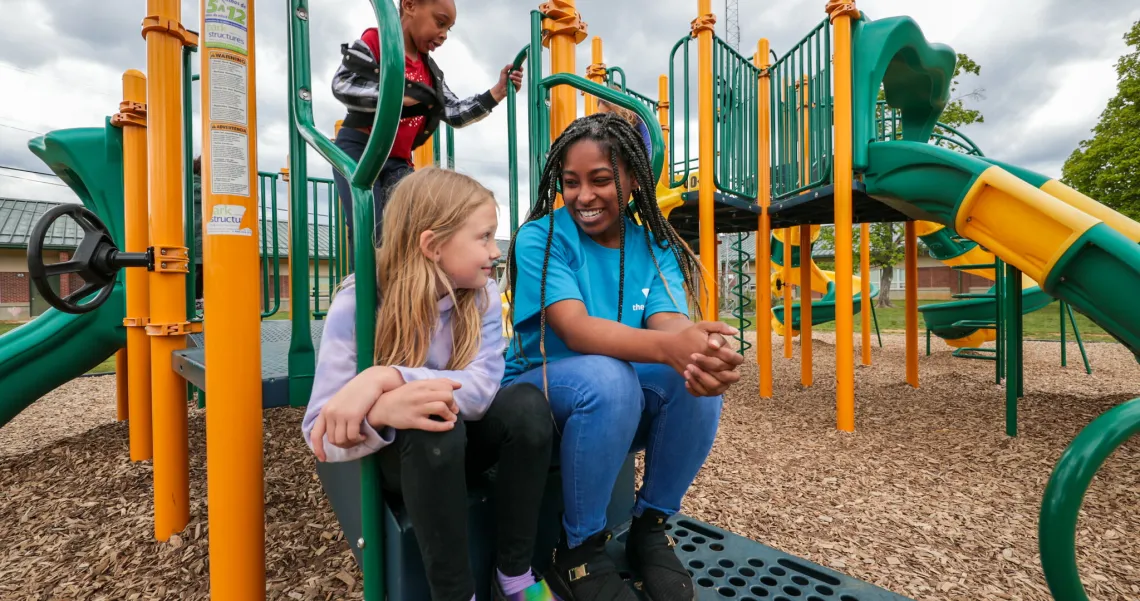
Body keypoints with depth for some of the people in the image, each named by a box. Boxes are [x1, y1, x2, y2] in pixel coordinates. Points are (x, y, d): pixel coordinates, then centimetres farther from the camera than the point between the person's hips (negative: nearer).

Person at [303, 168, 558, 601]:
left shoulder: (483, 295, -12)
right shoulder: (359, 303, -21)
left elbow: (482, 386, -27)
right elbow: (322, 434, -24)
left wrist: (388, 377, -41)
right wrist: (381, 412, -46)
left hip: (461, 443, 3)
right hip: (390, 456, -3)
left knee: (527, 405, -26)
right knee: (433, 430, -36)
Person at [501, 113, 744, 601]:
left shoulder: (655, 246, 0)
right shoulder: (541, 237, -13)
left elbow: (670, 321, -18)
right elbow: (577, 330, -27)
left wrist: (706, 353, -43)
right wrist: (670, 348, -45)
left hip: (626, 409, 4)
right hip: (538, 391, -3)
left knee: (699, 376, -25)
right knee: (607, 377, -35)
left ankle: (650, 528, -2)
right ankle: (578, 551, -11)